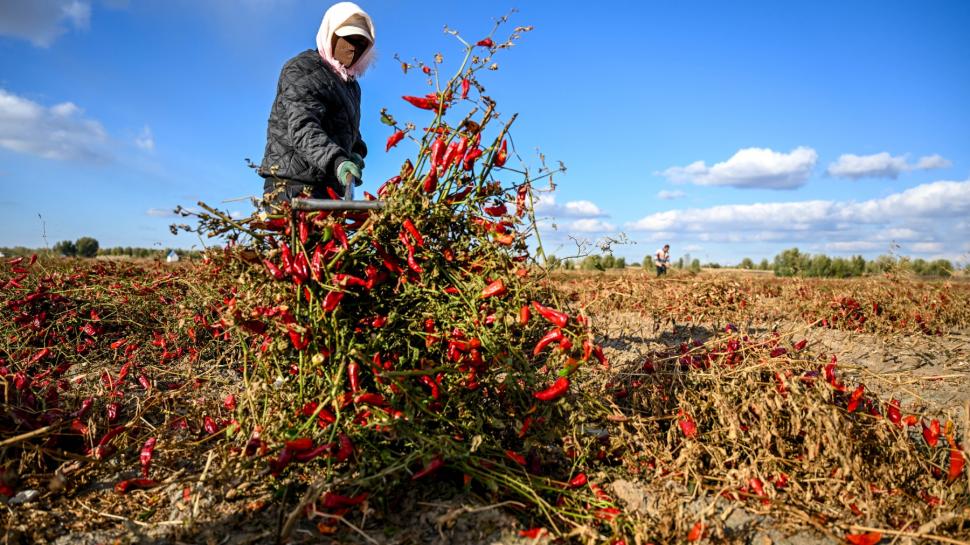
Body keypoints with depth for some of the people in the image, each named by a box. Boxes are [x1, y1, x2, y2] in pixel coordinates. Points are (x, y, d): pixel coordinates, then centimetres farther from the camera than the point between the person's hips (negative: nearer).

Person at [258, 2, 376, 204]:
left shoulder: (351, 84, 25)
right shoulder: (302, 69, -2)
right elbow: (302, 127, -18)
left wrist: (356, 152, 7)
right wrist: (336, 160, -36)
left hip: (328, 188, 8)